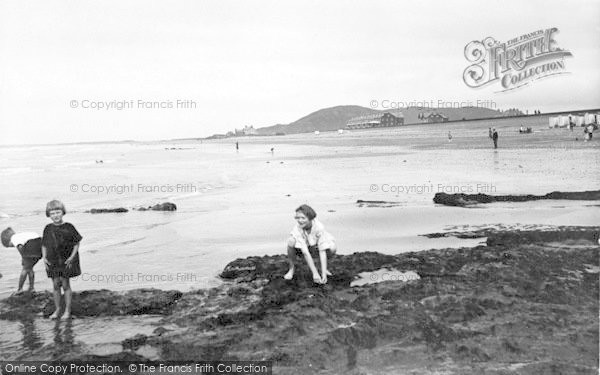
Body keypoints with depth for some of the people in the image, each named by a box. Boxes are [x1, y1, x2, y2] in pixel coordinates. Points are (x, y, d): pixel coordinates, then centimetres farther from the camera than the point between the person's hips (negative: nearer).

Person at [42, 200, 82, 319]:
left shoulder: (68, 227, -9)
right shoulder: (48, 228, 0)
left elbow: (76, 243, -4)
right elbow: (44, 245, 11)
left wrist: (72, 257, -13)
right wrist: (44, 258, -1)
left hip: (66, 261, -3)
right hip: (53, 261, 3)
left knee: (65, 285, 2)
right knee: (56, 285, 8)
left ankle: (67, 310, 14)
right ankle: (57, 309, 21)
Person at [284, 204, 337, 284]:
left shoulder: (319, 227, -34)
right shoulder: (297, 229, -35)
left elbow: (322, 251, -33)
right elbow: (305, 253, -37)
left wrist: (323, 273, -40)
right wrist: (315, 273, -40)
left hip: (315, 245, 1)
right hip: (301, 245, -1)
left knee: (333, 248, -28)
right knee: (291, 241, -36)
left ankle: (324, 268, 3)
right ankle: (291, 269, -11)